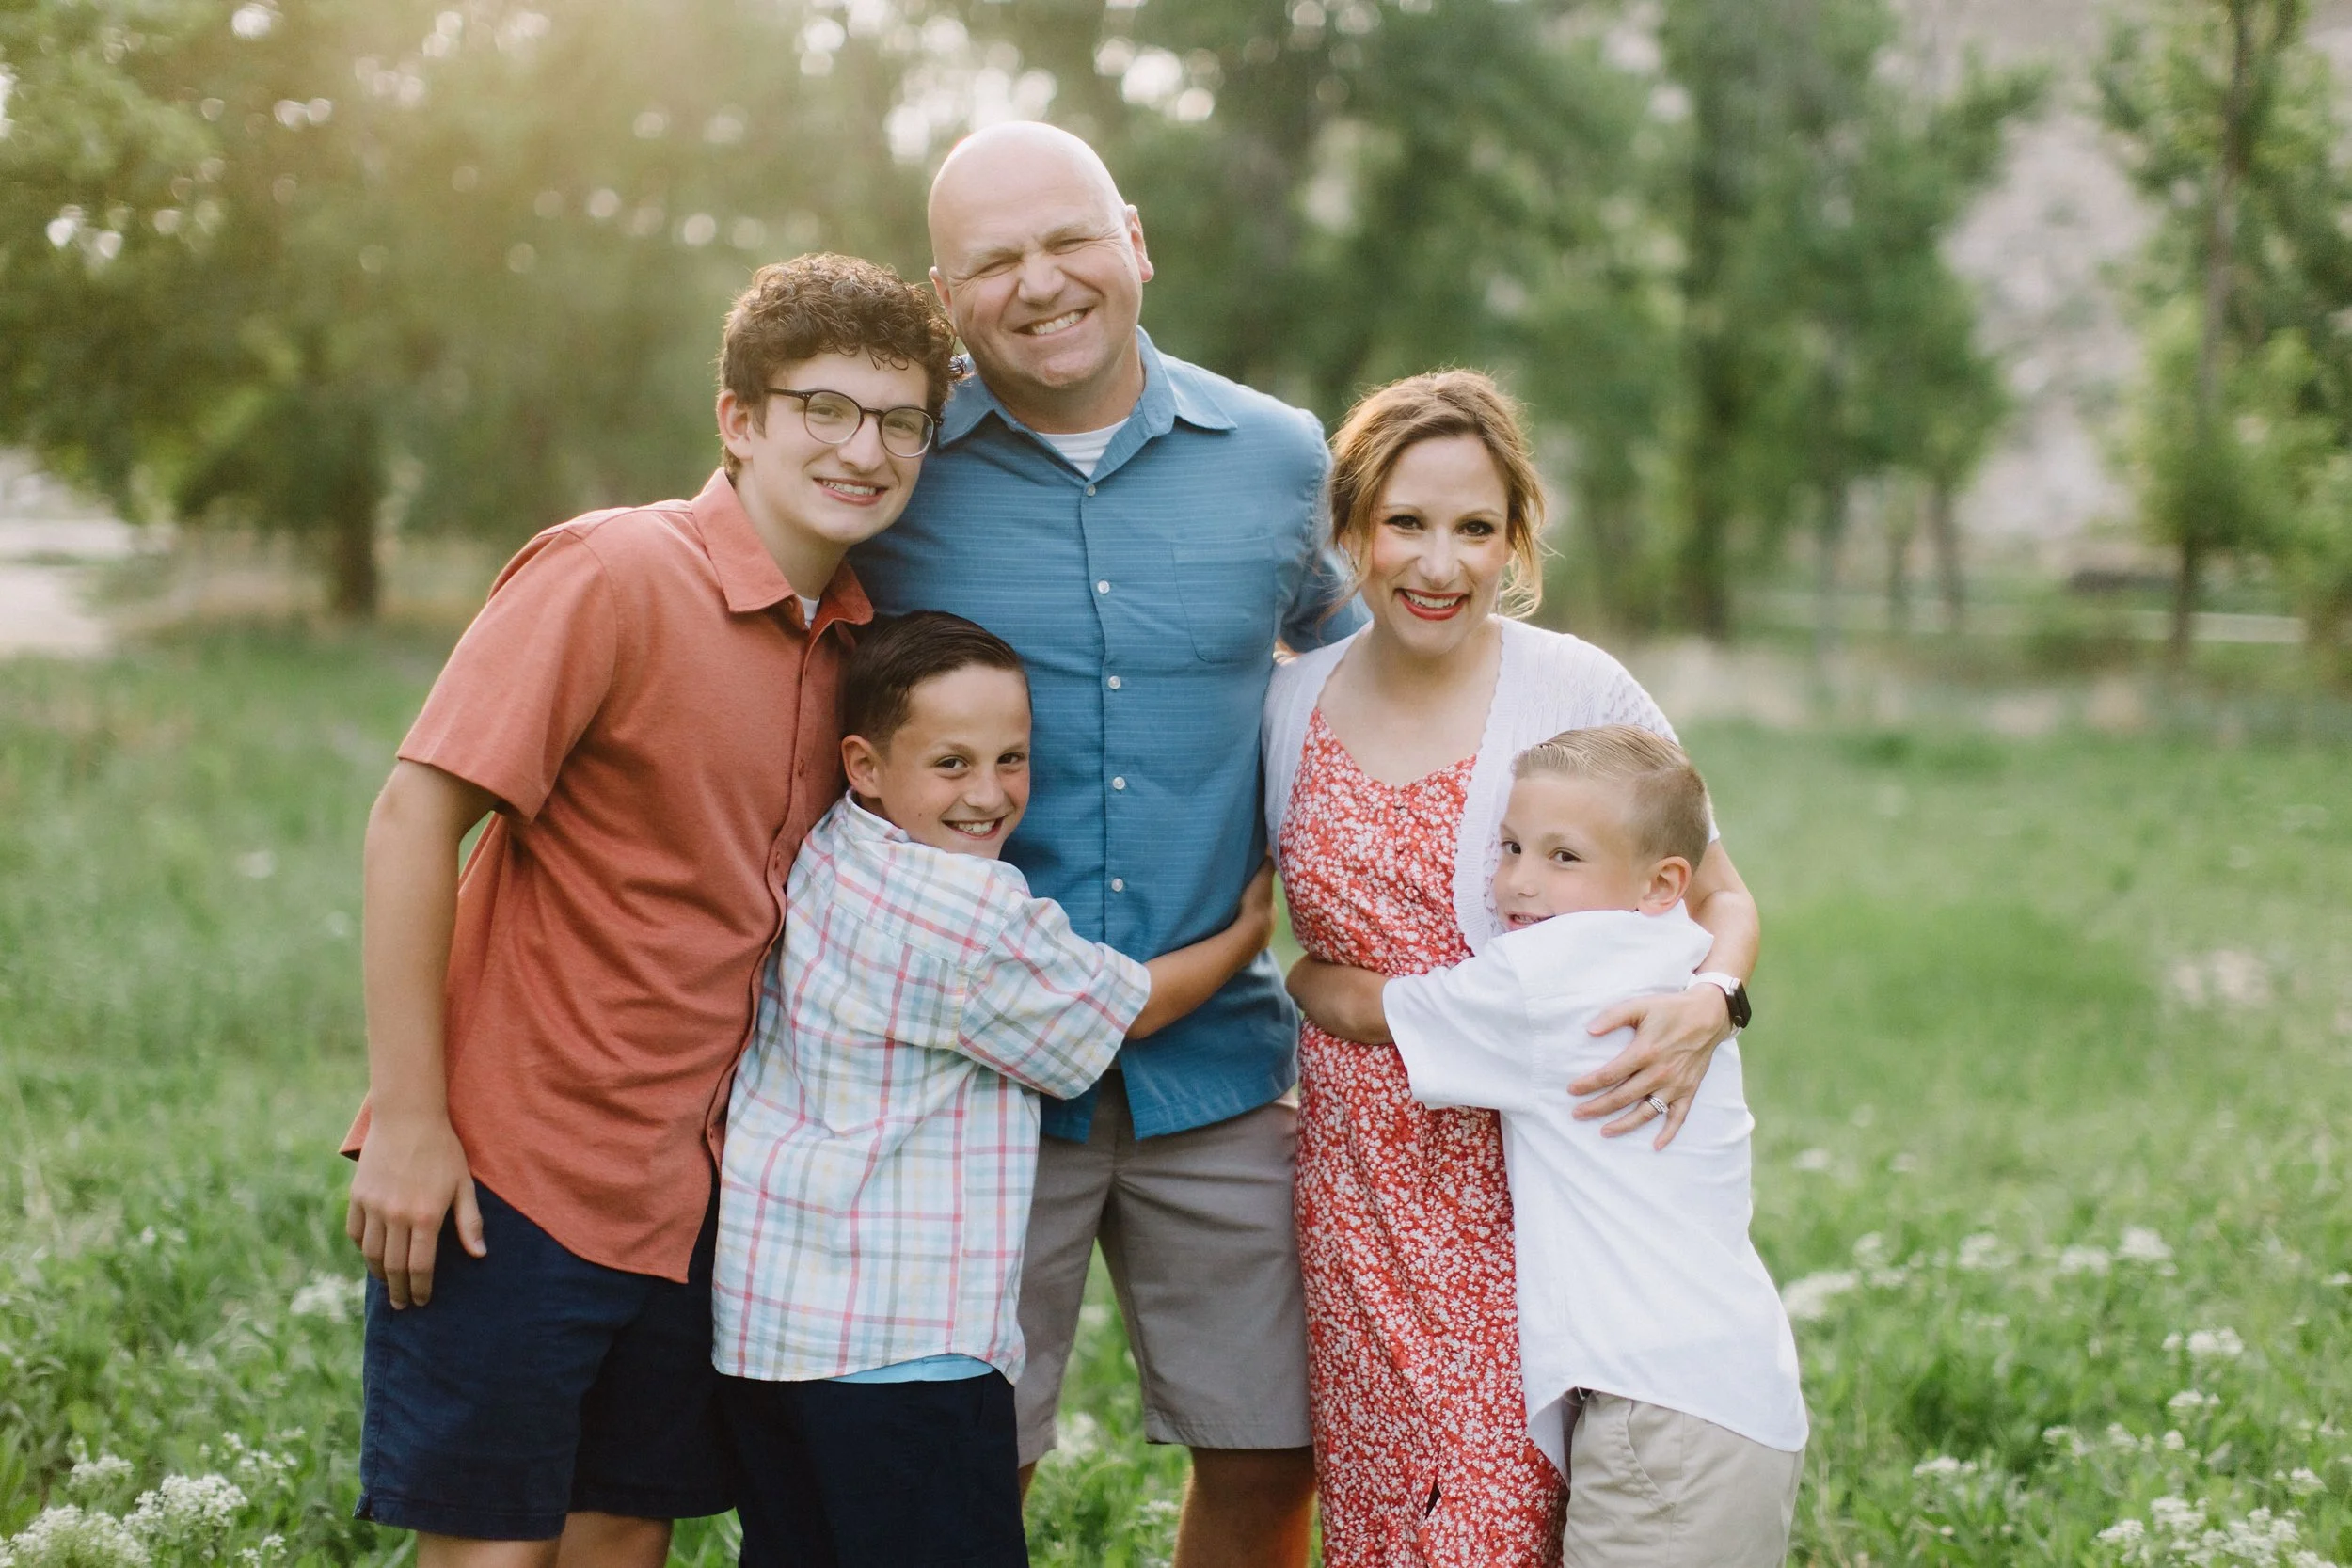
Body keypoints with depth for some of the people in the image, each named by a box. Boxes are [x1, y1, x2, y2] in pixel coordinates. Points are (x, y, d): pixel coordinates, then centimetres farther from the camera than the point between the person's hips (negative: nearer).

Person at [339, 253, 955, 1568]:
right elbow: (415, 817, -16)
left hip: (693, 1195, 6)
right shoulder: (616, 572, -14)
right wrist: (409, 1121, -17)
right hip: (513, 1168, -6)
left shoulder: (857, 634, 6)